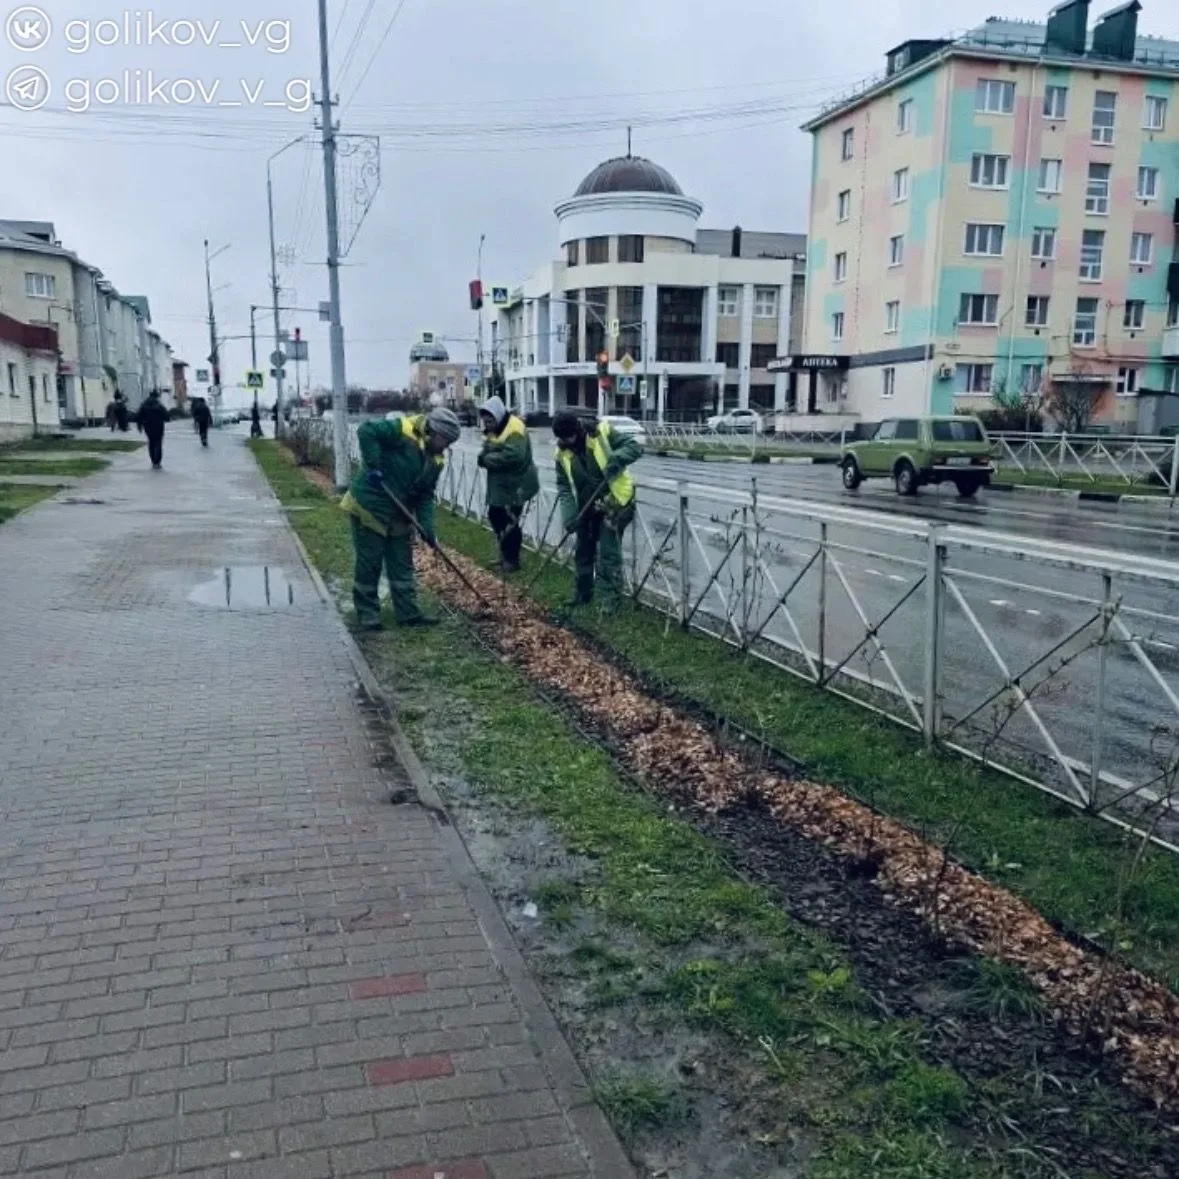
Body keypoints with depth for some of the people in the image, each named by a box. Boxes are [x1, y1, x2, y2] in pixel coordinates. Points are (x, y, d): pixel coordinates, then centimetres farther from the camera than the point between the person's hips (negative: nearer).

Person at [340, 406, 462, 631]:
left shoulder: (436, 460, 4)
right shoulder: (402, 430, -18)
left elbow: (426, 496, 3)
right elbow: (366, 431, -26)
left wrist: (427, 528, -8)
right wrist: (373, 466, -28)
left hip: (399, 515, 8)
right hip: (369, 506, -8)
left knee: (402, 566, 11)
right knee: (369, 564, 1)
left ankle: (408, 613, 18)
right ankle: (367, 614, 12)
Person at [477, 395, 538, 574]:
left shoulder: (514, 429, -22)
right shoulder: (493, 429, 10)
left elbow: (512, 456, -34)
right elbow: (488, 451, 16)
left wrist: (486, 459, -24)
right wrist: (484, 456, -9)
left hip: (517, 485, -10)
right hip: (499, 484, 10)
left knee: (510, 522, -4)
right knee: (495, 516, 17)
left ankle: (512, 559, 10)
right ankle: (505, 553, 32)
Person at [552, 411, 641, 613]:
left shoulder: (603, 432, -16)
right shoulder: (562, 452, -4)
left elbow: (635, 447, -16)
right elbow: (563, 486, -4)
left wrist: (617, 458, -36)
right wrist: (569, 513, -17)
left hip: (614, 501, -5)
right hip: (587, 507, 5)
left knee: (608, 554, -7)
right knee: (584, 551, 17)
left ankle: (612, 600, 2)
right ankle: (583, 594, 34)